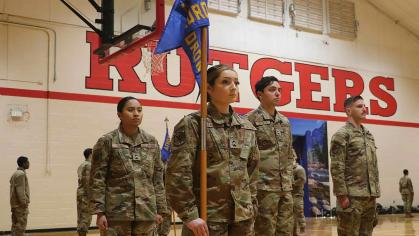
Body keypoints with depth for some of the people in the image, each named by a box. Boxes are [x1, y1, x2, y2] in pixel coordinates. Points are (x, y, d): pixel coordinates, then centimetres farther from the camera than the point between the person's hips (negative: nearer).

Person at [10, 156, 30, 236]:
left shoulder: (16, 173, 16)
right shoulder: (21, 174, -15)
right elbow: (20, 191, -21)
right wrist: (24, 203, -19)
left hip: (15, 204, 10)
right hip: (20, 205, -10)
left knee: (15, 225, 11)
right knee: (21, 225, -8)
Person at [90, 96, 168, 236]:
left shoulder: (151, 142, 10)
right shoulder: (107, 141, -1)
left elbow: (158, 179, 11)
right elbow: (97, 180, -3)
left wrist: (160, 210, 8)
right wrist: (100, 212, -9)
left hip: (146, 213, 4)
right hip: (116, 213, -3)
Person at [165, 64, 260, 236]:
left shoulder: (247, 128, 11)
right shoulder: (192, 124, -7)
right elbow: (177, 172, -12)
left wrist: (251, 207, 9)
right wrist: (189, 214, -16)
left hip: (242, 217, 5)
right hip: (207, 218, -5)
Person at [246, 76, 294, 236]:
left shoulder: (285, 122, 15)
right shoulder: (250, 119, -6)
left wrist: (289, 180, 12)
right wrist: (254, 183, -12)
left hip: (286, 189, 7)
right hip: (264, 188, -6)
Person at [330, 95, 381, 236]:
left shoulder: (369, 135, 17)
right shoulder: (342, 135, -7)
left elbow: (374, 166, 19)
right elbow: (336, 168, -13)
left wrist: (375, 191, 13)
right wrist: (342, 195, -18)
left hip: (370, 197, 7)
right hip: (352, 197, -7)